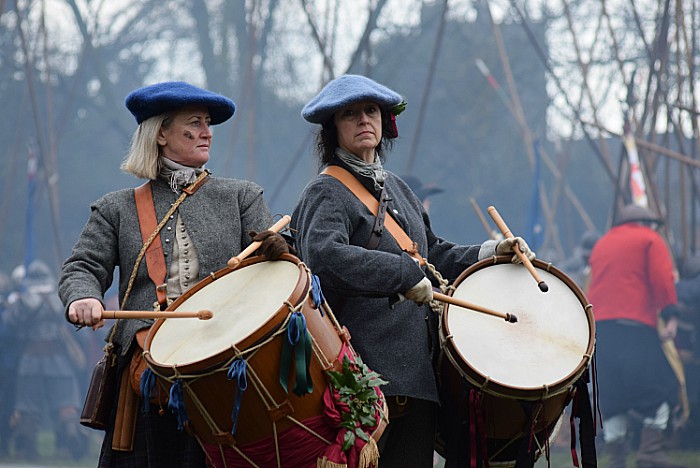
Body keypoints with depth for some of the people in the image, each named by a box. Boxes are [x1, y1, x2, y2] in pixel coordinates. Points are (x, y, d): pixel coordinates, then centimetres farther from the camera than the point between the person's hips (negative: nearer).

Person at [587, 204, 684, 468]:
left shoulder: (601, 245, 26)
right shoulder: (649, 239, 8)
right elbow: (662, 278, -6)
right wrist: (670, 315, -9)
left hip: (598, 327, 6)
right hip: (636, 325, -6)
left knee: (611, 396, 8)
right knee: (659, 389, -1)